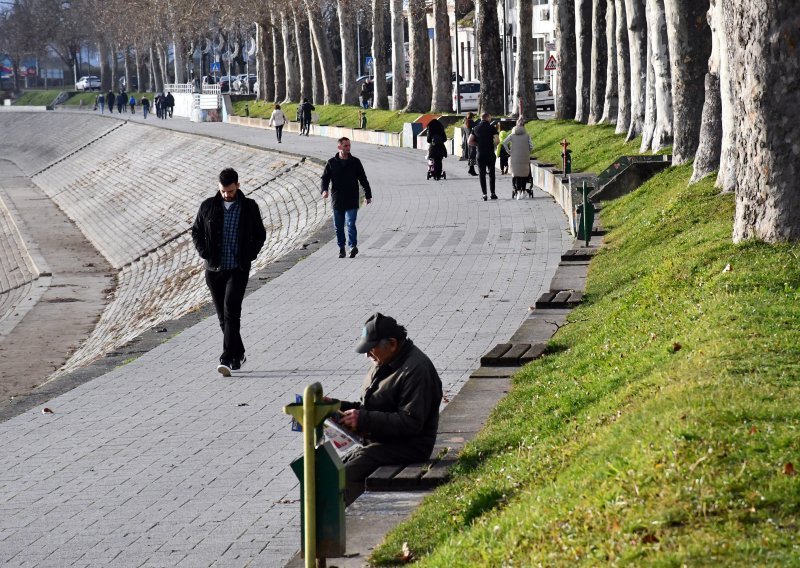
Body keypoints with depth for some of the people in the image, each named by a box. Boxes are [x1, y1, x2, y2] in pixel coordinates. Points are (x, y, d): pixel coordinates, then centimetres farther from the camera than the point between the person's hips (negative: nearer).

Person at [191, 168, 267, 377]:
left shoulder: (249, 207, 1)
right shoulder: (208, 207, 3)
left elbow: (260, 235, 12)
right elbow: (196, 231, 13)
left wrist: (250, 255, -2)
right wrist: (204, 253, -1)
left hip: (238, 269, -3)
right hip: (214, 269, 3)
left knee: (231, 311, -17)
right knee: (223, 316, 9)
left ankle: (226, 359, -22)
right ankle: (238, 354, 25)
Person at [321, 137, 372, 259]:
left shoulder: (355, 162, 5)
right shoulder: (331, 163, 4)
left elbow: (363, 179, 12)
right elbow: (325, 178, 6)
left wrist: (368, 195, 13)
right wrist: (324, 190, -14)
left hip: (352, 201, -2)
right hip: (337, 200, 2)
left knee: (351, 224, -15)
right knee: (338, 227, 8)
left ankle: (353, 246, -19)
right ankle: (341, 249, 18)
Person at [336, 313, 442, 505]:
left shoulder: (416, 370, -17)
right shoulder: (384, 363, 14)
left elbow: (411, 422, -22)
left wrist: (364, 420, -24)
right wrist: (343, 407, 5)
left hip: (406, 445, -10)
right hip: (376, 442, 10)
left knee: (346, 476, -25)